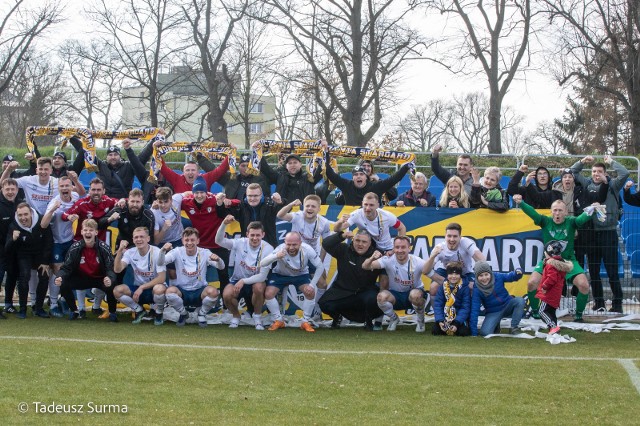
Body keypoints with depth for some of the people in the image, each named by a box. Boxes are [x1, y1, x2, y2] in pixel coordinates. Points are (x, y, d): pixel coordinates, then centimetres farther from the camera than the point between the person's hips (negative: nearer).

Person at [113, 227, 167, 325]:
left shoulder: (157, 253, -16)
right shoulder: (130, 253, -5)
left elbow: (161, 278, -20)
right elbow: (117, 270, -18)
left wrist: (142, 287, -24)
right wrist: (120, 251, -30)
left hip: (154, 286, -3)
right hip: (138, 288, 4)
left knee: (159, 289, -39)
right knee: (117, 290, -23)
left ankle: (159, 313, -5)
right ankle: (139, 311, 3)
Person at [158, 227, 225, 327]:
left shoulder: (204, 253, -7)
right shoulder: (178, 252, -8)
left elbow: (221, 267, -17)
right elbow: (161, 263, -21)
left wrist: (218, 260, -42)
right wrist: (163, 251, -44)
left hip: (199, 291, 0)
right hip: (182, 291, 0)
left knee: (213, 291, -32)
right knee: (170, 291, -33)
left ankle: (201, 314, 3)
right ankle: (183, 314, 1)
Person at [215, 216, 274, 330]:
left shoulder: (268, 249, -17)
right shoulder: (240, 243, -13)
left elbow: (262, 276, -19)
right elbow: (219, 241, -23)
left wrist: (244, 281, -30)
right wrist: (224, 224, -40)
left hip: (256, 281, -1)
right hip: (237, 280, 1)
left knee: (259, 287, -36)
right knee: (227, 295, -30)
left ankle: (257, 316, -8)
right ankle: (236, 316, 5)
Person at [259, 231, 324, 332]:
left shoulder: (307, 250, -31)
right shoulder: (281, 249, -36)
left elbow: (320, 267, -16)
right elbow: (262, 264, -45)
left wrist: (312, 285, -22)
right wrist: (276, 256, -63)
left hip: (301, 275, 1)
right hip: (280, 275, 0)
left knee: (311, 292, -22)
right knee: (268, 293, -19)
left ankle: (305, 322, -2)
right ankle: (278, 321, 3)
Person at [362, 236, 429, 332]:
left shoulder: (416, 262, -17)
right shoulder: (388, 260, -17)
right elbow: (365, 266, -27)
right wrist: (372, 259, -48)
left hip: (414, 292, -1)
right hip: (395, 295, 1)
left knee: (415, 294, -37)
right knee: (381, 296, -31)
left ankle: (420, 320, -3)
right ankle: (394, 319, 3)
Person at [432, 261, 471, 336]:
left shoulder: (465, 288, -10)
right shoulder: (442, 287, -3)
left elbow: (465, 308, -14)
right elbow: (437, 304, -8)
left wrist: (456, 323, -24)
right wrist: (440, 321, -21)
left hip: (460, 318, -2)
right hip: (445, 317, 2)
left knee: (463, 332, -26)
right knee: (435, 331, -16)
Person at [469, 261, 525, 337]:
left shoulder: (498, 277, -15)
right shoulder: (476, 290, -17)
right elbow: (474, 311, -16)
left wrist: (517, 273, -34)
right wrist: (474, 333, -18)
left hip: (507, 306, 1)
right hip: (493, 313, -1)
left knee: (520, 301, -29)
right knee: (485, 332, -25)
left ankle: (514, 327, -13)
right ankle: (495, 326, 13)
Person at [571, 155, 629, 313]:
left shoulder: (612, 185, 2)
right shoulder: (588, 184, 10)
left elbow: (625, 173, -12)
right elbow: (572, 172, 19)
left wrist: (611, 162, -2)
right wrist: (582, 161, 7)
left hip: (608, 232, -4)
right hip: (591, 233, 4)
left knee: (612, 270, -4)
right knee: (593, 270, 8)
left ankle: (617, 303, 2)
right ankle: (598, 302, 17)